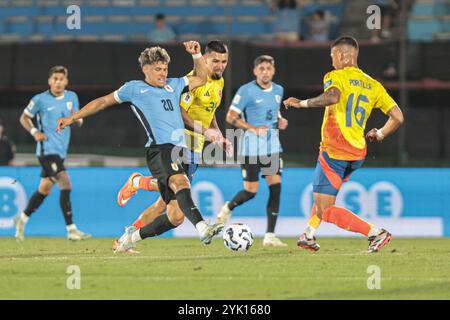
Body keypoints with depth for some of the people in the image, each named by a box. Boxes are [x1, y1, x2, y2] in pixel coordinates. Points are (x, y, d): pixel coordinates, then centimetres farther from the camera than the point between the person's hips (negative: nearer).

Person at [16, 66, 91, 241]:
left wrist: (77, 119, -8)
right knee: (65, 185, -18)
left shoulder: (72, 97, 9)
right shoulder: (40, 99, -6)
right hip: (47, 149, -7)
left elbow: (79, 122, 16)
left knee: (44, 189, 15)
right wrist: (35, 132, -11)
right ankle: (71, 230, -17)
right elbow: (24, 118, 5)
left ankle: (22, 220, 33)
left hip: (60, 151, 7)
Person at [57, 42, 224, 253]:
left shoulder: (174, 85, 26)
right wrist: (72, 118, 23)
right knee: (181, 183, -35)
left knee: (176, 216, -1)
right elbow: (104, 101, 22)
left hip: (179, 151, 6)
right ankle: (203, 229, -56)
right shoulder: (134, 89, 13)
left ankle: (134, 235, 20)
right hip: (159, 149, -6)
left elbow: (200, 78, 38)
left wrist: (196, 55, 22)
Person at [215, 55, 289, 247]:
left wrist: (280, 121, 3)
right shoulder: (246, 91, -9)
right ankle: (228, 208, 28)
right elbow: (231, 117, -10)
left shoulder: (278, 90, 10)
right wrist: (254, 128, -20)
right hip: (252, 147, -5)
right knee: (251, 192, -5)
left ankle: (270, 236, -4)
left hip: (273, 147, 5)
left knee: (275, 188, -6)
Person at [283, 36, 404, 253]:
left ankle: (376, 233, -18)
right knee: (322, 192, 33)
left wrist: (302, 103, -20)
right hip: (357, 154, 8)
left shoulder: (335, 77, -6)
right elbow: (397, 117, 7)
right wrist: (379, 135, 24)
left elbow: (332, 96, -30)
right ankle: (309, 236, 35)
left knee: (326, 212, -7)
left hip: (334, 152, -8)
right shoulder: (373, 85, 11)